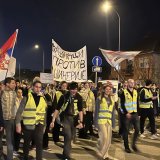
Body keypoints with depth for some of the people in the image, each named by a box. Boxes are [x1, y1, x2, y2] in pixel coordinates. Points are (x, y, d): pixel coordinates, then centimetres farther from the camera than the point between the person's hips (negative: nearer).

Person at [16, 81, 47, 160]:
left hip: (39, 125, 1)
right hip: (27, 125, -1)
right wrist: (18, 124, -13)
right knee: (26, 144, 15)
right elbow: (20, 111, -7)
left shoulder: (43, 98, 5)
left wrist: (44, 124, 13)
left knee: (39, 144, -5)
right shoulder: (27, 97, -4)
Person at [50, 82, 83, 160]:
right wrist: (53, 121, -8)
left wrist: (81, 121, -15)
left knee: (70, 137, 14)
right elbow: (57, 109, -5)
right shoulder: (64, 96, -10)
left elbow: (80, 110, -3)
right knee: (68, 136, -15)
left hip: (74, 118, 3)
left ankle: (65, 153, 35)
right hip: (65, 118, -3)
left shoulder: (79, 97, -4)